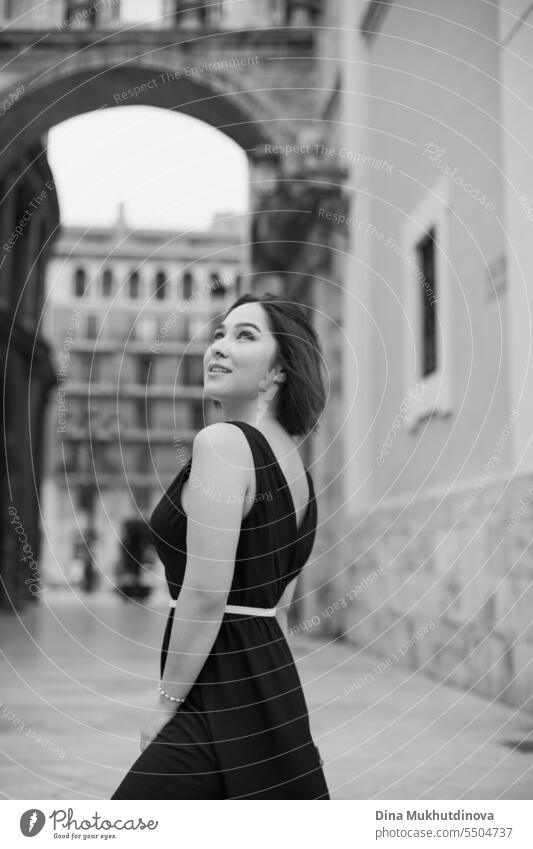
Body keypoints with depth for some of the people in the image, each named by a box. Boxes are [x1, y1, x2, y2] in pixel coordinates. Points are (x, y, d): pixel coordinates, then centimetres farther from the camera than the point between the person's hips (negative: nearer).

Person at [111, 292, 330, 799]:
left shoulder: (221, 441, -15)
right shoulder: (291, 461, 14)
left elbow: (205, 597, -20)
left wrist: (166, 703, -10)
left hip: (222, 702, -9)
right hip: (272, 683, 9)